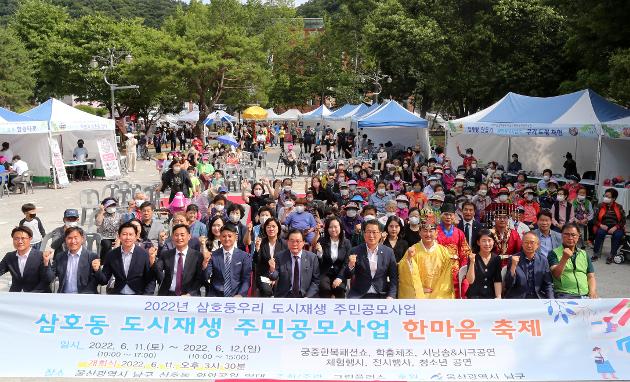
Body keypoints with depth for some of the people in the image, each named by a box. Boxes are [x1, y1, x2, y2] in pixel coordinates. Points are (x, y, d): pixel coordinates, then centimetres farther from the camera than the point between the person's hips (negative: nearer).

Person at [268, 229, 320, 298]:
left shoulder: (312, 257, 2)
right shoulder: (279, 256, 3)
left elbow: (316, 281, 3)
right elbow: (274, 278, -3)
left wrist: (307, 297, -10)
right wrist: (272, 270, -25)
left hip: (304, 296, 1)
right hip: (284, 296, -1)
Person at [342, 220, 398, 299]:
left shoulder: (388, 252, 3)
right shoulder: (355, 251, 0)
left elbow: (393, 277, 6)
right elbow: (347, 276, 2)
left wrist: (391, 296, -8)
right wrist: (350, 266, -20)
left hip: (381, 295, 1)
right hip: (359, 295, -1)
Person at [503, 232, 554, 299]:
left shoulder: (543, 260, 5)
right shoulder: (514, 259, -2)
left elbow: (548, 285, 10)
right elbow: (508, 285, -7)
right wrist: (513, 266, -19)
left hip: (537, 298, 3)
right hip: (517, 297, -3)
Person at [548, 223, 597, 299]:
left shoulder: (584, 254, 21)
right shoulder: (554, 253, 6)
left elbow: (591, 277, 18)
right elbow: (556, 275, -8)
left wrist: (592, 292, -1)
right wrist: (564, 259, -22)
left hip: (585, 295, 4)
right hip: (564, 295, -4)